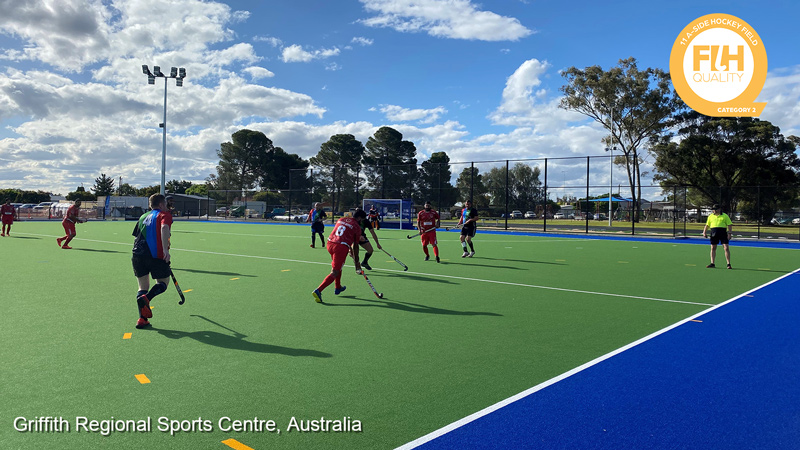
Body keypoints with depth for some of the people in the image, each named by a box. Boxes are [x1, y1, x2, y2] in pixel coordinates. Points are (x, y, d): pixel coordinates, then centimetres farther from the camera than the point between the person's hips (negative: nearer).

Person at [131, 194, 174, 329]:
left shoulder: (143, 216, 24)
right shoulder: (165, 214, 4)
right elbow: (164, 227, -17)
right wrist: (165, 249, -25)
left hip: (137, 254, 6)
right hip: (156, 255, -5)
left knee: (143, 287, 13)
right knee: (163, 282, 12)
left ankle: (142, 319, 1)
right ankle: (146, 298, -18)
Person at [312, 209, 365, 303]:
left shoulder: (341, 220, 21)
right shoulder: (357, 227, 3)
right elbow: (355, 246, 5)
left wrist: (349, 248, 40)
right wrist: (356, 261, 14)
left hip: (330, 243, 7)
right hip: (341, 247, -7)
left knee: (338, 266, 29)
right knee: (334, 273, -5)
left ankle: (338, 288, 42)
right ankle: (318, 291, -18)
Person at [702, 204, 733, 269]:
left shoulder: (725, 216, 5)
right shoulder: (710, 216, 14)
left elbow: (729, 225, 1)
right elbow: (707, 225, 19)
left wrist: (729, 233, -10)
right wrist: (704, 232, 7)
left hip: (723, 233, -3)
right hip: (714, 234, 3)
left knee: (726, 248, -8)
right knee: (713, 248, 4)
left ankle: (728, 264, -3)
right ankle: (712, 263, 10)